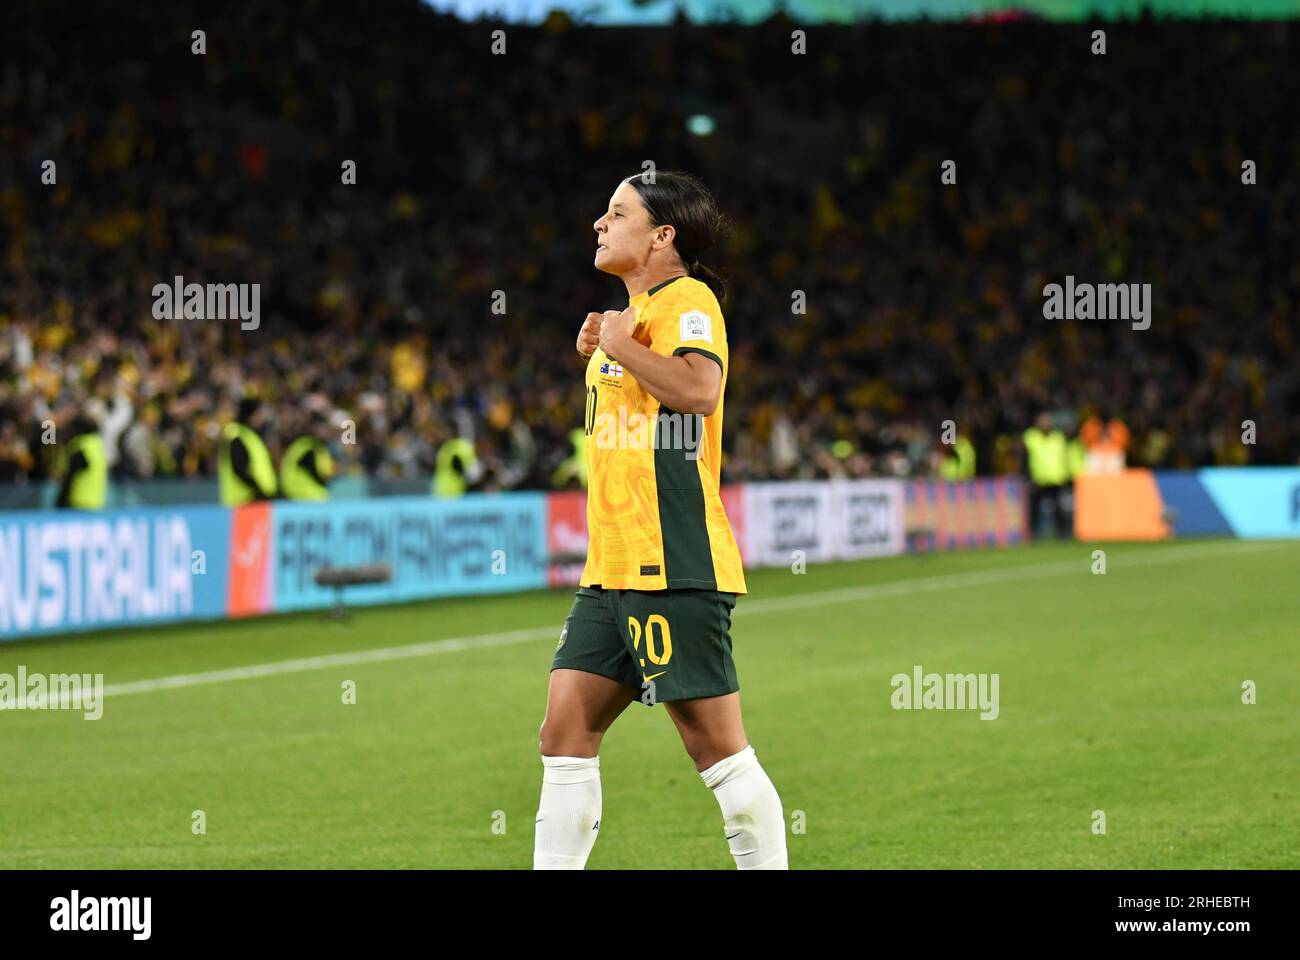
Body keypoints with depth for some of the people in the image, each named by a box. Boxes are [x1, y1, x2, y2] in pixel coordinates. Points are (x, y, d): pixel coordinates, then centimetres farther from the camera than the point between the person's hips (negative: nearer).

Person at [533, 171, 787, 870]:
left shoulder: (686, 299, -9)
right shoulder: (634, 311, 21)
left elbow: (698, 388, -28)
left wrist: (622, 346, -15)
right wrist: (596, 353, 16)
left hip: (673, 569, -10)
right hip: (612, 572, 10)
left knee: (717, 747, -8)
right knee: (566, 737, 6)